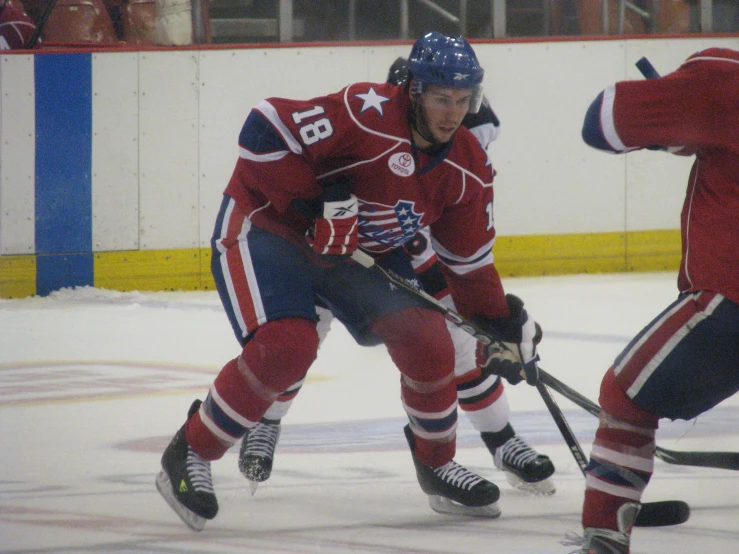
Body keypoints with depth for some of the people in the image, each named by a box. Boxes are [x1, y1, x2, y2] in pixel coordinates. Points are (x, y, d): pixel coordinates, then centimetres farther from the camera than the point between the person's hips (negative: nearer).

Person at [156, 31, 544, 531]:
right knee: (286, 346, -27)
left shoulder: (468, 167, -4)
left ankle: (437, 466, 20)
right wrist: (311, 205, -30)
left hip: (360, 253, 7)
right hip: (266, 226, -7)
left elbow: (469, 260, 7)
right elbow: (268, 130, -31)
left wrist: (503, 325, 3)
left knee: (427, 338, -5)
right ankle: (189, 455, -9)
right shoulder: (368, 112, -29)